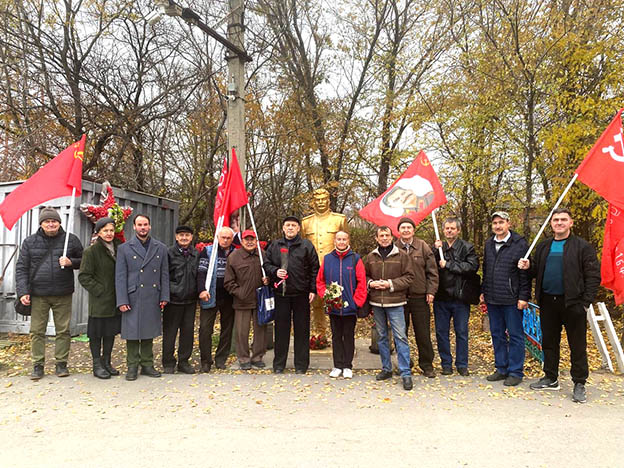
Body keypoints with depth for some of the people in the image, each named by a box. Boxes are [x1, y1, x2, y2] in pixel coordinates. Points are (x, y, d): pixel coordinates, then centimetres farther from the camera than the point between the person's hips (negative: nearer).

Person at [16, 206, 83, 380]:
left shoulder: (71, 239, 5)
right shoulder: (30, 242, 6)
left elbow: (83, 261, 13)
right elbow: (21, 268, 5)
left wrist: (71, 262, -9)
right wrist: (22, 291, -5)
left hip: (63, 295, 0)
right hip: (38, 295, 0)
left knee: (63, 330, 5)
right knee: (37, 331, 4)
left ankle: (61, 364, 17)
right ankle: (38, 365, 16)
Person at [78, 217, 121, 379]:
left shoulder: (119, 248, 7)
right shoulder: (91, 251, -9)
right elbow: (84, 276, -10)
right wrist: (99, 290, -14)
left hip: (115, 300, 5)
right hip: (99, 302, -5)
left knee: (111, 331, 14)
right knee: (96, 333, 5)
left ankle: (106, 362, 27)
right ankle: (97, 365, 16)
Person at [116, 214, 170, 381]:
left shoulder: (161, 248, 9)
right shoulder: (124, 248, 2)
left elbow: (164, 275, 9)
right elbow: (120, 277, -1)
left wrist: (164, 297, 1)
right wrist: (122, 301, -8)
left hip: (153, 299, 2)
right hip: (133, 299, -2)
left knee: (149, 333, 11)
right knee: (132, 333, 4)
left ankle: (147, 365, 22)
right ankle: (132, 367, 16)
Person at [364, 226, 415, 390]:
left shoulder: (402, 255, -2)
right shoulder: (370, 257, 8)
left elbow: (409, 277, -4)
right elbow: (364, 276, 15)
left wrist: (391, 284, -14)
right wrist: (370, 283, -6)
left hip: (395, 303, -4)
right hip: (376, 302, 4)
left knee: (400, 336, -5)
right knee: (382, 336, 14)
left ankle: (406, 373, 2)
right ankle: (386, 368, 27)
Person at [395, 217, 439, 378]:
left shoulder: (423, 247, 3)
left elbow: (432, 271, 4)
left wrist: (431, 291, -2)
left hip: (420, 297, 0)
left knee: (423, 333, 6)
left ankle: (427, 365, 21)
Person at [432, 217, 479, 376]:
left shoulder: (467, 248, 0)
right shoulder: (438, 247, 8)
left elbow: (472, 266, -15)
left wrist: (448, 265, -14)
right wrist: (435, 250, -14)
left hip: (460, 297, -2)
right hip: (441, 297, 3)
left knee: (462, 333, 7)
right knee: (441, 332, 9)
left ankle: (462, 364, 20)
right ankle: (446, 364, 22)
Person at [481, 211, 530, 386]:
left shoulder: (520, 244, -7)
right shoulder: (489, 244, 13)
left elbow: (525, 273, -9)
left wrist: (523, 297, -13)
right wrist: (483, 291, 16)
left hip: (511, 299, -6)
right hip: (492, 299, 6)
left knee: (515, 335, 3)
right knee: (497, 334, 13)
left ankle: (516, 372, 13)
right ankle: (502, 369, 24)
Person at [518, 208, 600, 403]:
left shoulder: (582, 247, -3)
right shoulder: (543, 246, 13)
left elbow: (593, 276, -7)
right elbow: (537, 271, 18)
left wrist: (586, 301, -13)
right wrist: (529, 266, -4)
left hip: (572, 303, -5)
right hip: (548, 302, 5)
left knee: (578, 346, 3)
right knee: (549, 342, 14)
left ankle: (579, 384, 15)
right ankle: (551, 379, 27)